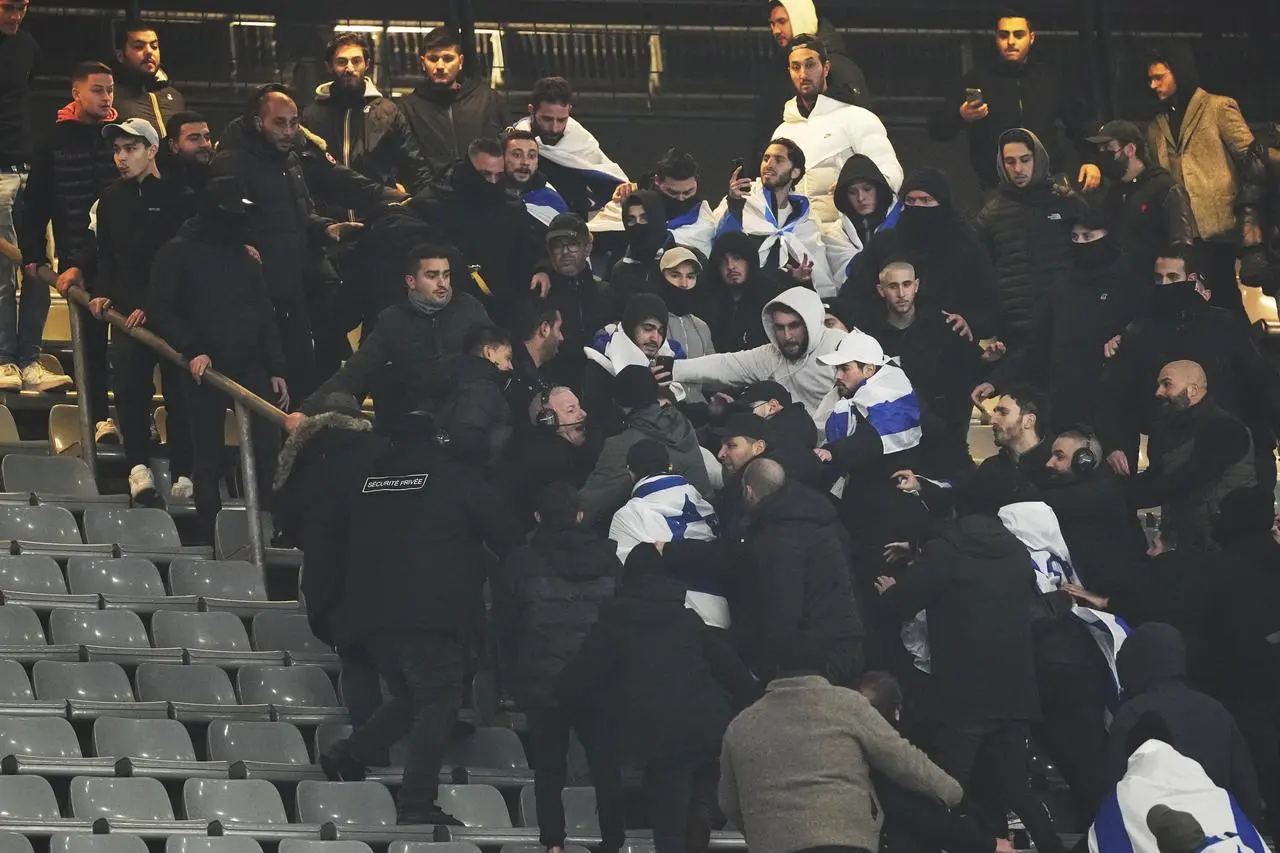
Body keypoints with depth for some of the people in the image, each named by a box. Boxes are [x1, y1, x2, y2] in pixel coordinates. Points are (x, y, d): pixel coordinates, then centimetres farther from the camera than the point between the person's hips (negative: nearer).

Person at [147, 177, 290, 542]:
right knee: (208, 457, 1)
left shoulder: (245, 259, 15)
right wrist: (192, 350, -17)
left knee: (268, 444, -6)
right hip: (205, 369, -4)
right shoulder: (178, 253, 0)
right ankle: (211, 535, 8)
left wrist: (276, 369, 10)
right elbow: (160, 311, -6)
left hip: (250, 365, 4)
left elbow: (264, 316, 17)